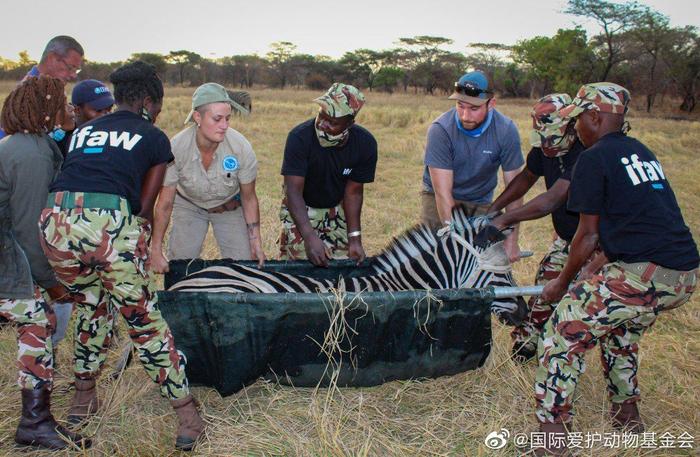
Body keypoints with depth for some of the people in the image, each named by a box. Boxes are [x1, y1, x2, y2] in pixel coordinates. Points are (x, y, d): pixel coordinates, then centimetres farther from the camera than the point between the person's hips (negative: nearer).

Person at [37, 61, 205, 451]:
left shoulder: (83, 131, 28)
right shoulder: (154, 138, 16)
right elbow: (144, 207, 13)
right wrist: (144, 248, 28)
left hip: (56, 221, 4)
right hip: (111, 222, -4)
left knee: (90, 306, 28)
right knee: (145, 320, 8)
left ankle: (84, 398, 39)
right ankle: (188, 417, 13)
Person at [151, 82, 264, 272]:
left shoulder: (241, 147, -28)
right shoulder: (176, 148, -29)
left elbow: (249, 198, -14)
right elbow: (164, 204, -19)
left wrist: (256, 244, -12)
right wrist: (156, 252, -18)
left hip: (229, 207, 0)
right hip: (188, 205, 0)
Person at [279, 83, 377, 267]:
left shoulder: (365, 144, -20)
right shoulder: (299, 137, -30)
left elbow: (353, 191, -12)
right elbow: (293, 190, -33)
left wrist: (355, 238, -17)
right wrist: (310, 237, -44)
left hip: (337, 209, 3)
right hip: (300, 209, -3)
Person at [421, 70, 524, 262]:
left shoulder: (506, 131, -19)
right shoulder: (440, 129, -26)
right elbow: (443, 193, -27)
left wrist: (512, 240, -18)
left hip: (480, 202, 2)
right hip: (439, 198, -2)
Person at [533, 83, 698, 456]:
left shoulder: (594, 158, -4)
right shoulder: (642, 153, 21)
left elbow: (588, 235, -4)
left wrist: (563, 282, 10)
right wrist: (593, 270, 34)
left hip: (644, 275, -9)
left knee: (564, 331, 0)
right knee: (621, 330, 31)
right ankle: (628, 415, 43)